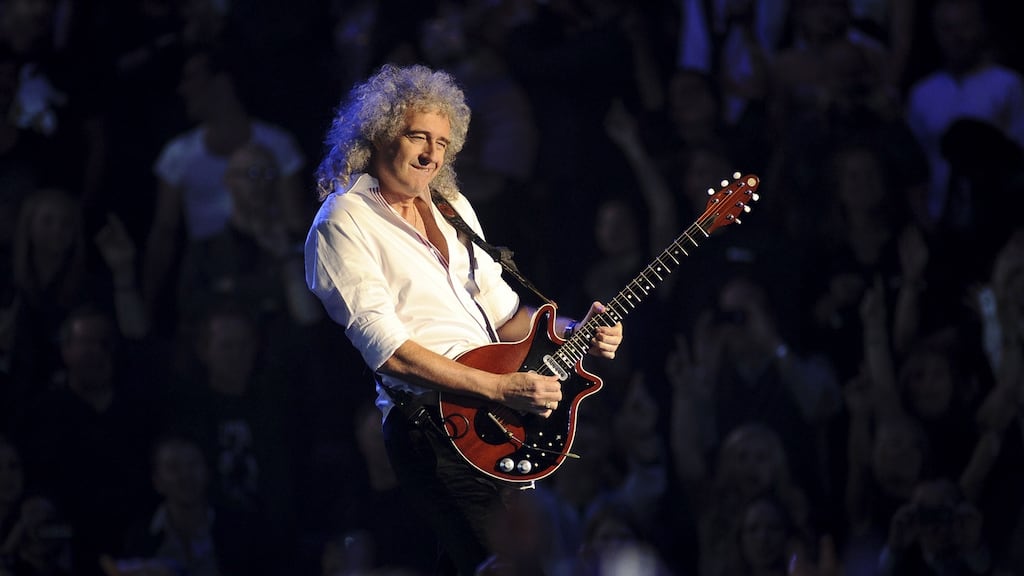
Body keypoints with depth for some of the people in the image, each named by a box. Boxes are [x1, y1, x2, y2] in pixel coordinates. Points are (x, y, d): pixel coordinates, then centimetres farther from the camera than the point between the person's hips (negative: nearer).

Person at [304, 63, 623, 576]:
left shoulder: (451, 206, 18)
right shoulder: (345, 222, -7)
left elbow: (499, 309, 22)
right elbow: (387, 349, -15)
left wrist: (573, 333, 2)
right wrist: (502, 388, -19)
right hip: (432, 430, -8)